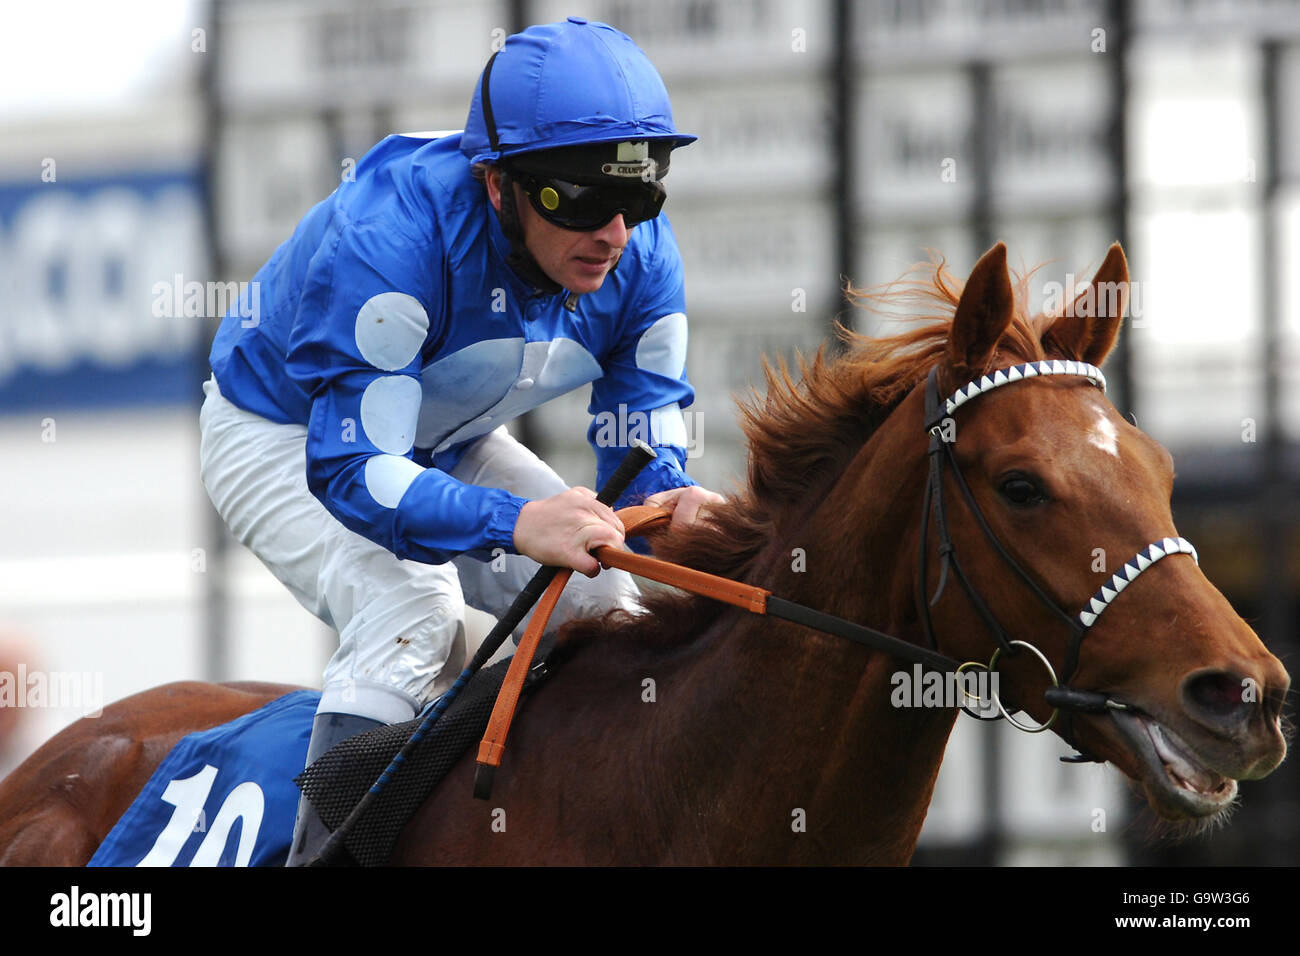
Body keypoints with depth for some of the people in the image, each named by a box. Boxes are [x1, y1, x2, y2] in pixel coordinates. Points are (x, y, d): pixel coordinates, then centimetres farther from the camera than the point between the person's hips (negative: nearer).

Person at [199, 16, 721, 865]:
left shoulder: (640, 253, -22)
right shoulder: (390, 239, -41)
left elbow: (642, 452, -15)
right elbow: (353, 471, -44)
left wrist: (672, 505, -41)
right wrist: (514, 523, -59)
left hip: (449, 441, 7)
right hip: (286, 436, -7)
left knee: (615, 602, -5)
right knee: (414, 617, -30)